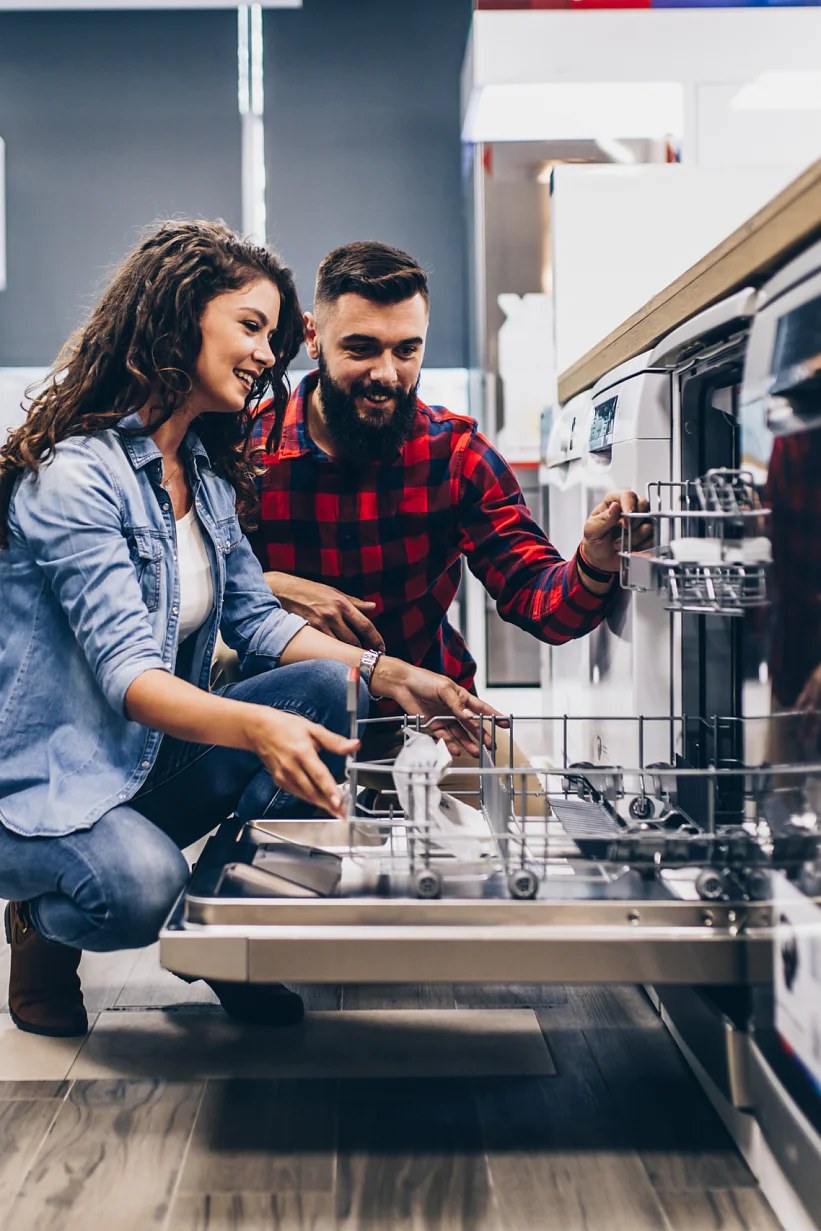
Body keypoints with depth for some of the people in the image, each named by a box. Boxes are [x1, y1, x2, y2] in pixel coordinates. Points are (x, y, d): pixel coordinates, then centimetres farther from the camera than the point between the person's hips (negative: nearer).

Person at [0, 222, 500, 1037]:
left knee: (325, 687, -15)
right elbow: (128, 672, -29)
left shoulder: (206, 473, 8)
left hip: (155, 765, 8)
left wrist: (393, 677, -6)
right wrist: (257, 728, -46)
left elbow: (256, 619, 7)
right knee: (141, 887, -37)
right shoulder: (75, 476, -19)